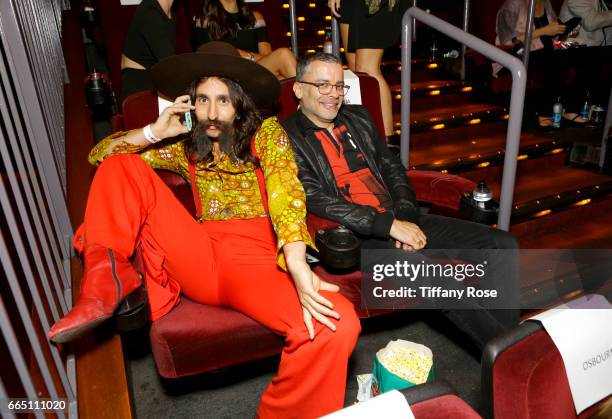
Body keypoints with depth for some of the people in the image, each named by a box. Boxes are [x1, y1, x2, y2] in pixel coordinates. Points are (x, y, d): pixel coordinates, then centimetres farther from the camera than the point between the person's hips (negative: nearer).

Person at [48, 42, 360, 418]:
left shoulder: (266, 133, 11)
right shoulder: (186, 147, 22)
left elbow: (287, 195, -9)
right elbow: (101, 154, 23)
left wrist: (297, 266, -27)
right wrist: (156, 132, 6)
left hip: (255, 257, -3)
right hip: (196, 256, 3)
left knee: (337, 324, -32)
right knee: (122, 165, -3)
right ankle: (107, 279, -20)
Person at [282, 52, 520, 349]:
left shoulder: (358, 117, 17)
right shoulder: (289, 138, -3)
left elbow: (392, 168, 16)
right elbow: (316, 201, -14)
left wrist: (406, 217, -4)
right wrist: (389, 225, -18)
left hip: (400, 221, 7)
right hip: (357, 236, -6)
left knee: (502, 245, -5)